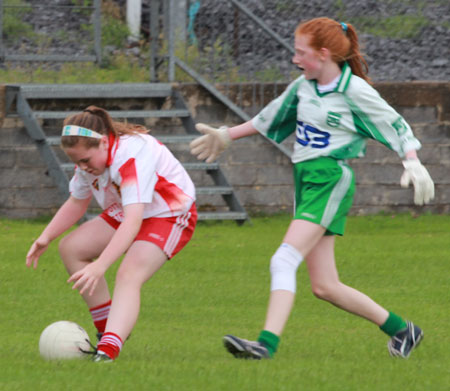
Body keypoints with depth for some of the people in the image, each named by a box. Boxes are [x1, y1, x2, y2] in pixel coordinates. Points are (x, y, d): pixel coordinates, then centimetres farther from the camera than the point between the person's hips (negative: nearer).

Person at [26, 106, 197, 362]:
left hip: (171, 216, -9)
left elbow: (133, 221, -45)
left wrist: (99, 266, -52)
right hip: (125, 213, 9)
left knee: (129, 275, -31)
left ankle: (108, 350, -48)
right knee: (71, 248, -2)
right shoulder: (90, 156, -9)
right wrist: (46, 237, -6)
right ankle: (108, 329, 5)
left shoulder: (133, 155, -36)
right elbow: (77, 203, 9)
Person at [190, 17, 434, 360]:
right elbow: (270, 118, 27)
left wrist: (413, 165, -16)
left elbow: (396, 126, -3)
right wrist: (227, 136, 32)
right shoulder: (304, 86, 12)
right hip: (305, 178, 8)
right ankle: (401, 329, 19)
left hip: (331, 179, -8)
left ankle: (267, 343, -32)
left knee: (284, 260, -23)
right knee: (325, 287, 6)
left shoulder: (354, 90, -9)